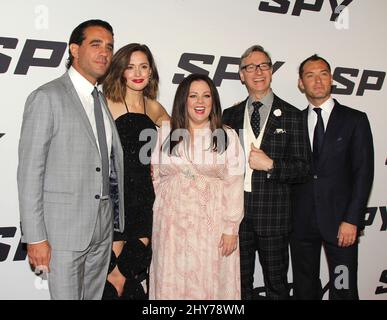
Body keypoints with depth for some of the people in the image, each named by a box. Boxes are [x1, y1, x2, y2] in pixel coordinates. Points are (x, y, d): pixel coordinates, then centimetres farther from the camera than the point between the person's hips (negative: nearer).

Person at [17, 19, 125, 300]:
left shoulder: (105, 100, 11)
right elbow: (29, 171, -13)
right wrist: (35, 237, -15)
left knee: (94, 295, 18)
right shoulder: (47, 97, -10)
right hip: (64, 228, -6)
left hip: (103, 226, 7)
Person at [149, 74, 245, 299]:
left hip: (213, 225, -1)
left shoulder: (228, 137, 0)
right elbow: (156, 179, 10)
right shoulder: (165, 135, 6)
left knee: (211, 283, 5)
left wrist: (231, 228, -7)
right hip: (172, 225, 2)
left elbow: (234, 185, -3)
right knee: (173, 283, 8)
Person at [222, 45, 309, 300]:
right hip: (237, 212, 3)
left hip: (273, 215, -2)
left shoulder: (291, 116, 0)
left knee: (277, 284, 11)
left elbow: (302, 169, -3)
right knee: (240, 282, 16)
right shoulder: (230, 116, 8)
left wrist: (270, 165, -17)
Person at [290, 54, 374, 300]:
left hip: (339, 221, -2)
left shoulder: (355, 120, 1)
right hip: (302, 222, 2)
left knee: (344, 290, 4)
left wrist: (352, 220, -11)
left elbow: (363, 173, -4)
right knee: (304, 289, 12)